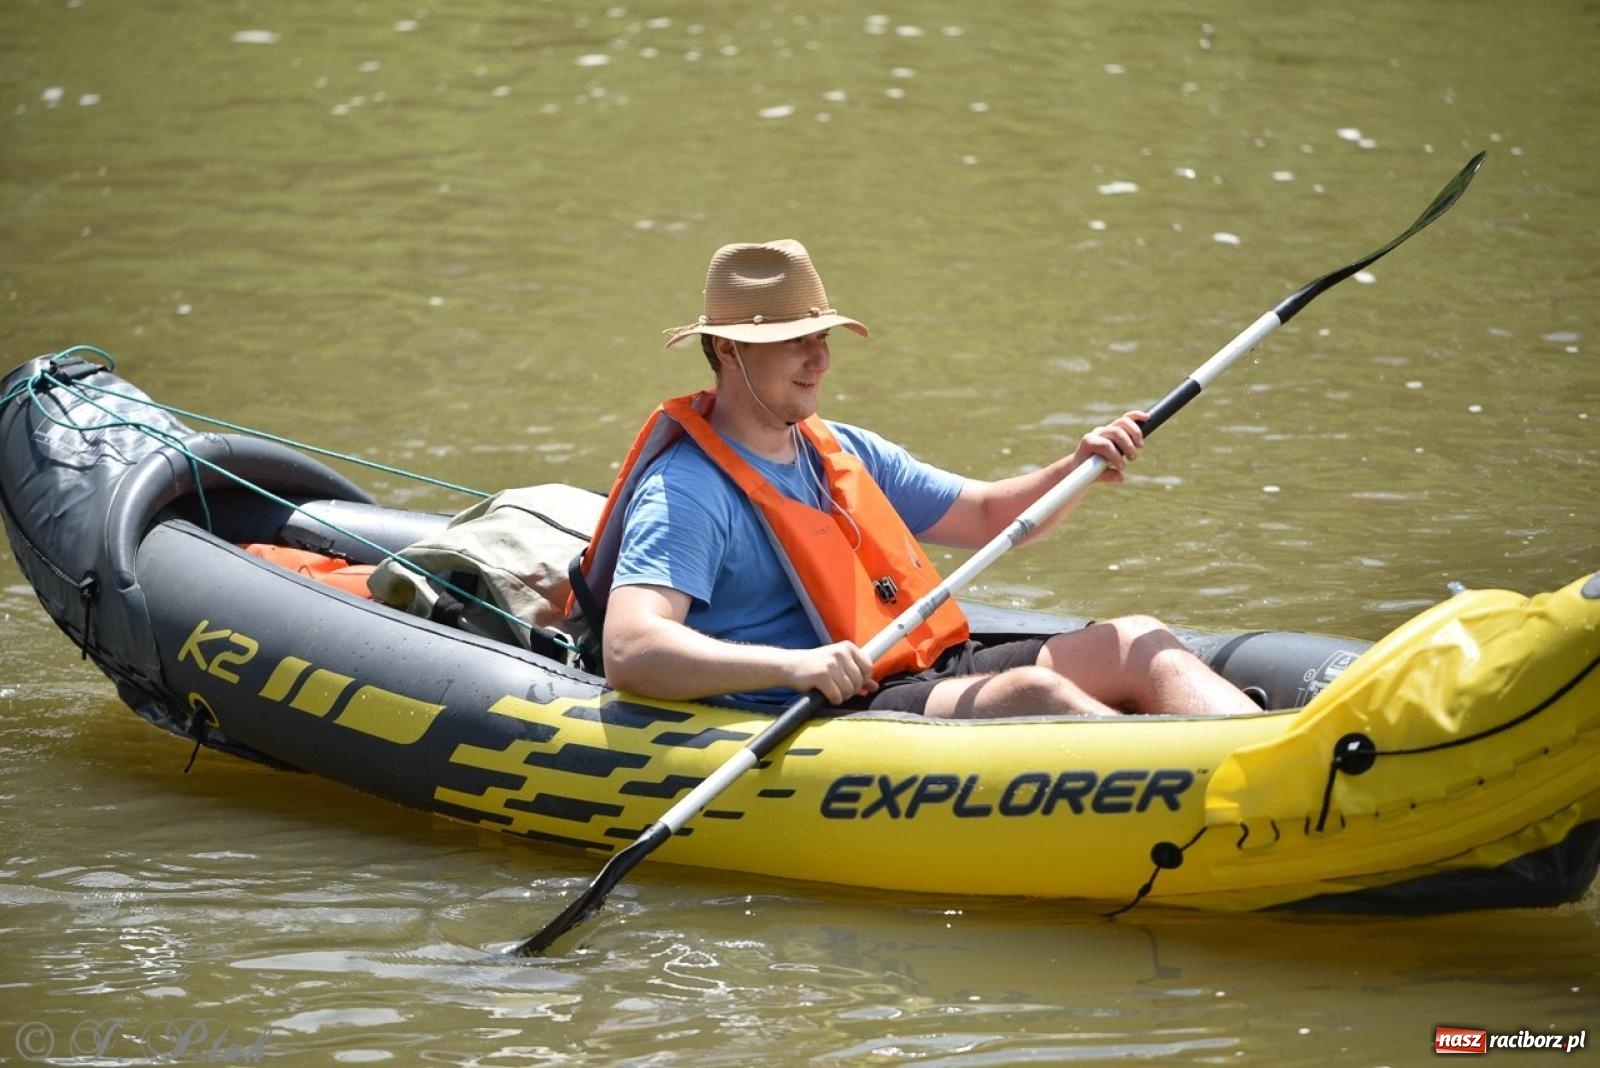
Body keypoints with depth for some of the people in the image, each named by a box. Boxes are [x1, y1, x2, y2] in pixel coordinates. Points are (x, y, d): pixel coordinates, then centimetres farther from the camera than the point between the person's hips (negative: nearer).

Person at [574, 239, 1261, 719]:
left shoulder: (843, 452, 21)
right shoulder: (685, 494, -8)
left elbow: (986, 518, 29)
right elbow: (629, 652, -22)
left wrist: (1075, 472, 7)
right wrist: (793, 666, -34)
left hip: (936, 675, 9)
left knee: (1136, 644, -7)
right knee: (1030, 692, -31)